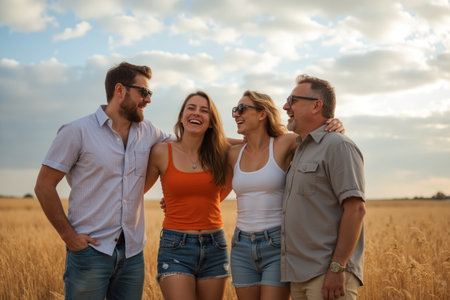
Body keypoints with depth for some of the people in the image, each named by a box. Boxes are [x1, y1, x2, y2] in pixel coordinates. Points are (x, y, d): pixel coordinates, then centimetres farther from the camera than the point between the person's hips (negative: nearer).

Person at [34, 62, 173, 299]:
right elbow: (44, 186, -4)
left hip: (132, 253, 5)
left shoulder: (147, 131, 9)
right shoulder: (77, 132, -5)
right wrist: (68, 235, -9)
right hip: (90, 249, -4)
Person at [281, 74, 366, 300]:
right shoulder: (301, 150, 19)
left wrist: (337, 268, -21)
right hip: (299, 274, 9)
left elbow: (355, 209, -17)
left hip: (328, 274, -8)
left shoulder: (338, 146, -9)